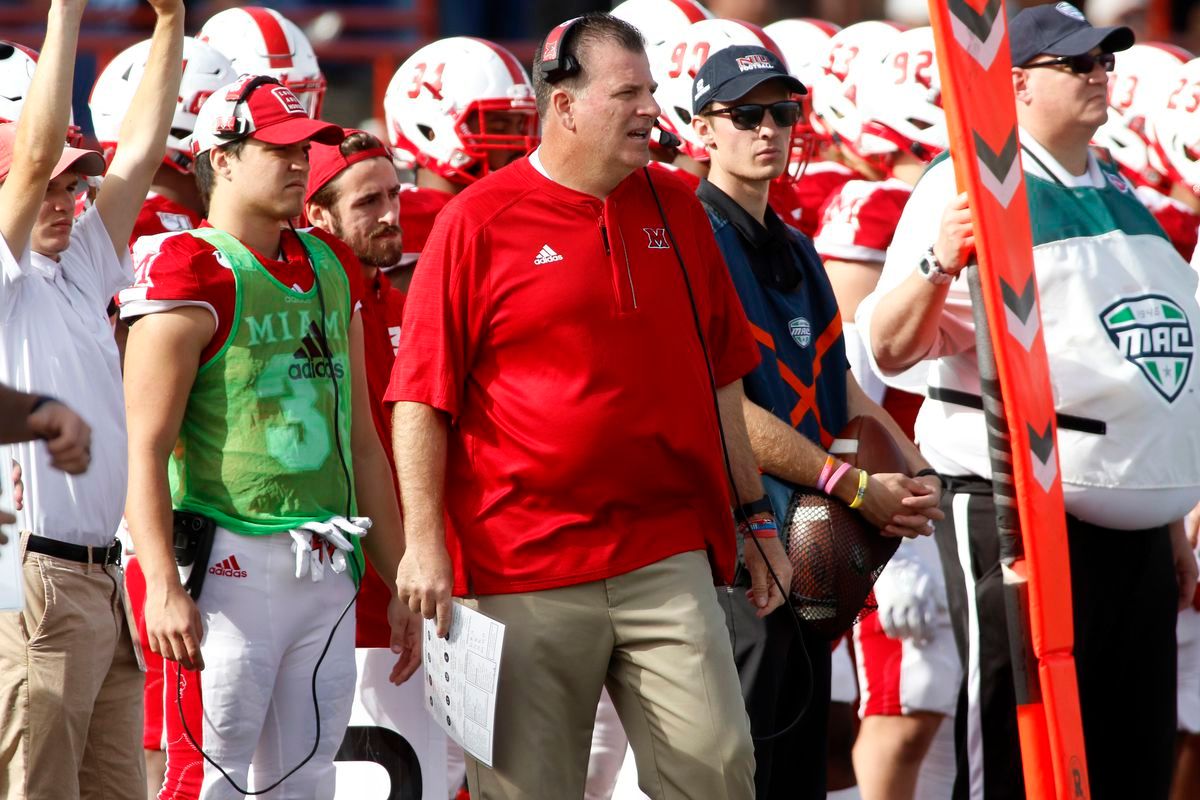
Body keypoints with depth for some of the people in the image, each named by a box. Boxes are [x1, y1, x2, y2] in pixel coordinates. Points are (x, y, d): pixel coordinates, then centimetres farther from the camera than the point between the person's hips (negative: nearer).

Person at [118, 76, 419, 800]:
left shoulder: (332, 271, 16)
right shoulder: (193, 275, -7)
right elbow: (144, 448, -14)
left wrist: (401, 579, 20)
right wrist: (163, 585, -24)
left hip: (327, 574, 7)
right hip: (232, 566, -7)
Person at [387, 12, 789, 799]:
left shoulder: (677, 211, 12)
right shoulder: (479, 223, -3)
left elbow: (720, 377, 20)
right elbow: (421, 396, -4)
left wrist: (753, 512, 19)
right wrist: (425, 543, -9)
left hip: (667, 557, 4)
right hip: (524, 570, -4)